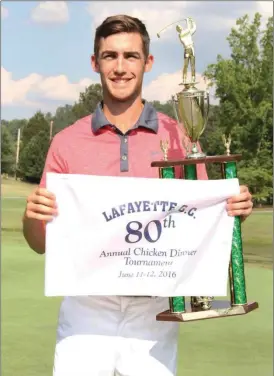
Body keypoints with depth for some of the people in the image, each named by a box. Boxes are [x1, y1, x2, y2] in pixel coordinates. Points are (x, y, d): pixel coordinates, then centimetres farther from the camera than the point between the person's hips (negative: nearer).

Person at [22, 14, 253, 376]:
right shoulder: (67, 142, 3)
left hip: (153, 312, 0)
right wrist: (32, 217, -16)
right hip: (86, 309, 0)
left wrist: (234, 209, -14)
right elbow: (42, 243, 5)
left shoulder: (180, 138, 2)